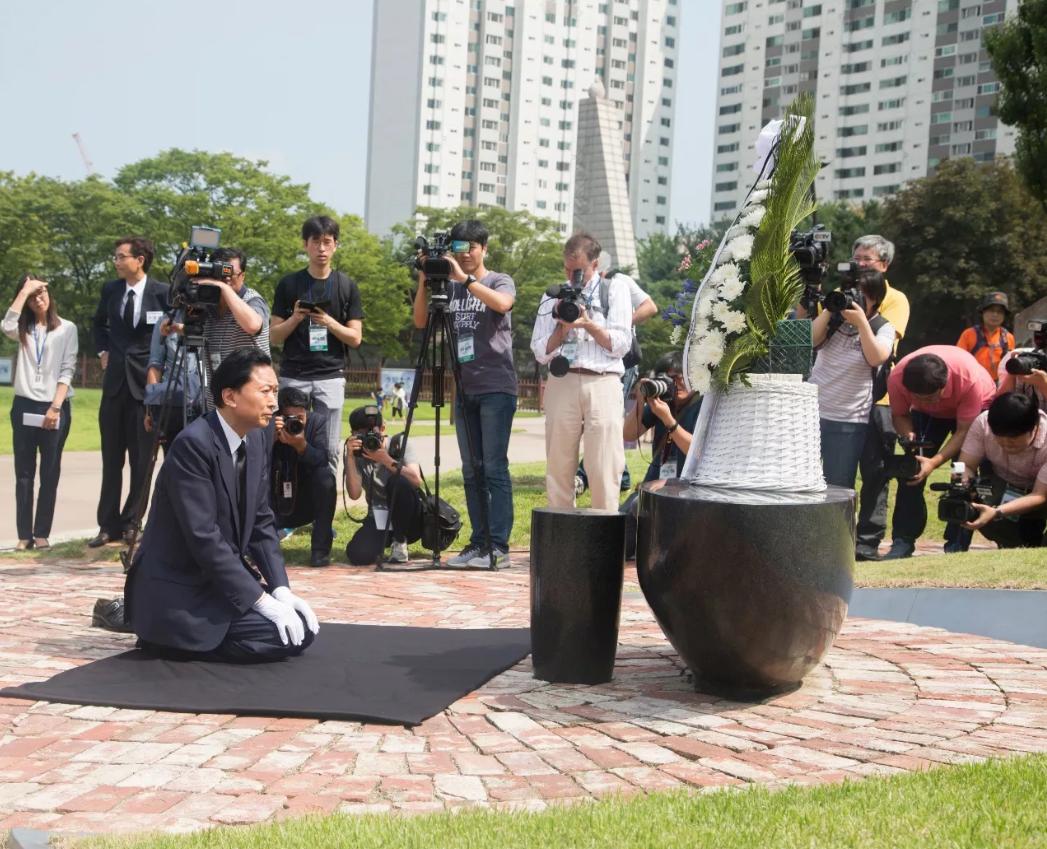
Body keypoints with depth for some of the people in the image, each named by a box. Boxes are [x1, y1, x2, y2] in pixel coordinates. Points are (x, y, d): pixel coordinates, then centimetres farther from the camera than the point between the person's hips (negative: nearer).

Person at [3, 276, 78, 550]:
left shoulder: (67, 328, 3)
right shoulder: (24, 329, 11)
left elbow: (67, 371, -3)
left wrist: (55, 407, -12)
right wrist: (24, 291, -9)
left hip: (55, 408, -2)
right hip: (24, 406, 2)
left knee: (50, 473, 2)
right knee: (24, 473, 1)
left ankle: (42, 533, 5)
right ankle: (24, 534, 3)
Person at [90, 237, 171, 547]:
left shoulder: (163, 293, -7)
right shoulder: (111, 289, 7)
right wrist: (103, 350, 13)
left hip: (147, 381, -4)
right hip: (115, 379, 4)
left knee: (141, 460, 0)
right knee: (111, 459, 7)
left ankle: (131, 523, 9)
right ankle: (109, 525, 12)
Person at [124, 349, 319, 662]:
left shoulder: (255, 442, 4)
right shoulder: (193, 445, -22)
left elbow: (262, 524, 9)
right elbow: (204, 537, -25)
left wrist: (280, 589, -4)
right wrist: (261, 599, -23)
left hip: (220, 579, 9)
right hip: (178, 590, -9)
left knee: (302, 626, 5)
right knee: (288, 636, -16)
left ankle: (188, 635, 9)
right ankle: (168, 637, -2)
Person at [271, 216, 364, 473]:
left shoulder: (347, 286, 8)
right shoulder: (289, 285, 8)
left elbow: (355, 338, 5)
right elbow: (274, 336, 7)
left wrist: (328, 322, -12)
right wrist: (296, 318, -11)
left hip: (331, 377, 0)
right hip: (293, 377, 0)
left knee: (328, 449, -3)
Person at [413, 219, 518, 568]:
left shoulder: (500, 281, 2)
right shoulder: (450, 287, 15)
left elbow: (502, 303, -20)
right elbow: (421, 321, 8)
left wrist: (465, 278, -19)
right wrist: (424, 282, -3)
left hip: (496, 388, -5)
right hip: (464, 389, 5)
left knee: (494, 467, -8)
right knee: (471, 470, 5)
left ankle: (498, 546, -9)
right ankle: (478, 543, 9)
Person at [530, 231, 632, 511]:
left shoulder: (614, 289, 11)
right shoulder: (553, 296, 17)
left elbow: (620, 345, 3)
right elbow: (540, 352, 11)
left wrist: (588, 323, -8)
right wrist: (563, 327, -4)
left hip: (603, 384, -2)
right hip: (562, 383, 2)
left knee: (604, 469, -8)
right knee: (558, 466, 2)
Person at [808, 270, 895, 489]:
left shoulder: (883, 328, -2)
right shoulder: (835, 319, 6)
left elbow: (876, 358, -20)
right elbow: (810, 340, -6)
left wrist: (861, 322, -23)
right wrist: (828, 309, -12)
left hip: (849, 421, -3)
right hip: (811, 411, 3)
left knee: (838, 491, 2)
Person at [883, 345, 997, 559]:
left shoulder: (971, 379, -41)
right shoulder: (897, 378, -33)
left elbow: (964, 431, -33)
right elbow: (899, 415, -15)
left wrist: (934, 462, -44)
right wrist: (908, 436, -37)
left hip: (977, 407, -3)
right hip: (928, 414, 3)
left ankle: (957, 545, -10)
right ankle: (903, 542, -5)